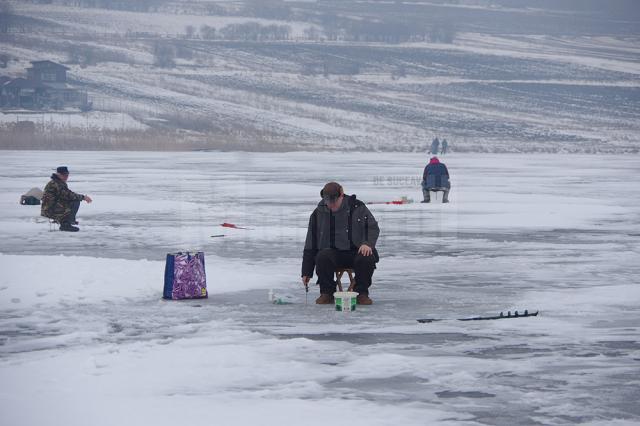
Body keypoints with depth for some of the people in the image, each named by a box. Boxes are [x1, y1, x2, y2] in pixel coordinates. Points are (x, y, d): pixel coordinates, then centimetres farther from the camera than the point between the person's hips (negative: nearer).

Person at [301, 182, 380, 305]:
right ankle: (327, 293, -12)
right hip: (332, 253, 1)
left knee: (367, 258, -33)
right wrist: (306, 272, 4)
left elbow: (373, 228, 4)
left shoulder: (357, 207, -1)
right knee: (322, 256, -32)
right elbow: (310, 245, 7)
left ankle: (361, 293, -10)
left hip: (356, 252, -1)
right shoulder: (318, 213, 3)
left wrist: (367, 243, -19)